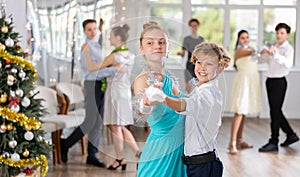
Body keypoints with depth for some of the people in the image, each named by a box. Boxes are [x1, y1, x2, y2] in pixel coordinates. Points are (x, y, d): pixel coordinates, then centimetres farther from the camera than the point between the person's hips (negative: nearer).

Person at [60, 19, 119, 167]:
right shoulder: (87, 47, -12)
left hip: (101, 85, 8)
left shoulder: (96, 46, 16)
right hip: (92, 84, -8)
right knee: (90, 122, -7)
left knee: (98, 122, 7)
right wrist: (114, 69, -23)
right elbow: (93, 70, -20)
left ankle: (91, 155, 13)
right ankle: (65, 145, 10)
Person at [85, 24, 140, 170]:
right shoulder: (131, 56, 6)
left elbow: (93, 67, -15)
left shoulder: (114, 56, -16)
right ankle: (137, 152, 8)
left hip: (114, 91, -8)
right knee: (121, 127, 16)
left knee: (115, 127, 2)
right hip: (126, 91, 8)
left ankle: (120, 159, 9)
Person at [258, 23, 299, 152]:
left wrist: (275, 54, -44)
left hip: (279, 82, -8)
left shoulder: (288, 48, -12)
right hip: (270, 81, 8)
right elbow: (265, 58, 25)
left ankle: (274, 142, 2)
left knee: (275, 112, -5)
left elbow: (288, 63, -30)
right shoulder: (274, 47, 12)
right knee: (275, 111, 15)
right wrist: (264, 52, 1)